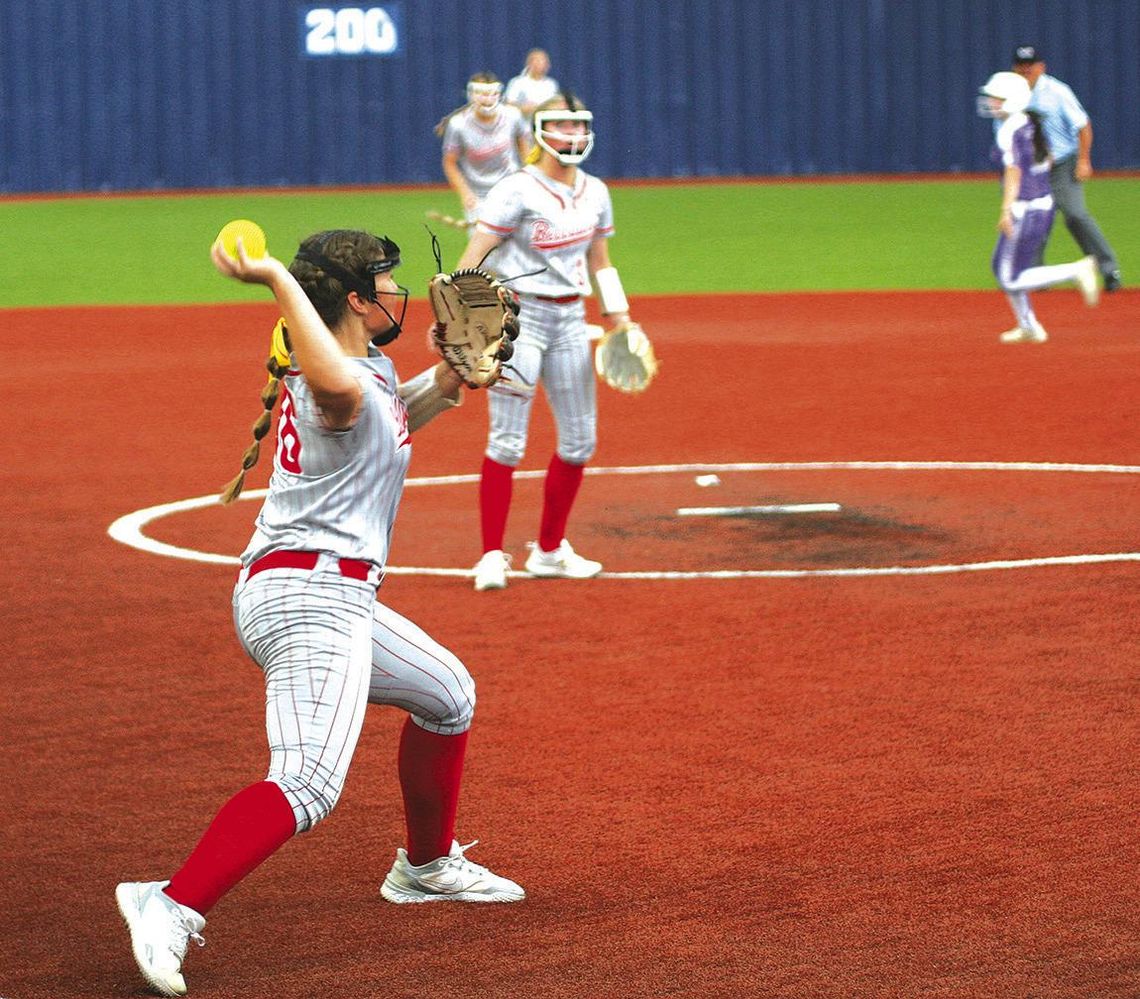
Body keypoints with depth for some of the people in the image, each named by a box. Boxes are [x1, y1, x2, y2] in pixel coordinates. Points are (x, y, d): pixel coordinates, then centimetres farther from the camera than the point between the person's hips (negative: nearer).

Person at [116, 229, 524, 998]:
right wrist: (278, 279, -39)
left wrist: (445, 384, 17)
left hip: (328, 597, 11)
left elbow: (389, 423, 36)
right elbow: (338, 389, -44)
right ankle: (172, 907, -36)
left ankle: (428, 865, 43)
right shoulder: (344, 387, -17)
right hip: (310, 594, -11)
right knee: (308, 785, -26)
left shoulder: (370, 366, 15)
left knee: (447, 693, 29)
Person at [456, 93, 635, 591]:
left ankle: (549, 550, 22)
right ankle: (492, 556, -2)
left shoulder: (595, 192, 8)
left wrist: (619, 318, 14)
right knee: (507, 441, -8)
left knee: (580, 439, 9)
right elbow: (473, 255, -17)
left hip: (570, 320, 7)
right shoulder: (518, 191, -12)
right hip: (520, 315, -7)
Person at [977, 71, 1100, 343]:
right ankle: (1028, 327, 26)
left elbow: (1014, 171, -25)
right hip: (1044, 204, 10)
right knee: (1001, 267, 21)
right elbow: (1047, 159, 20)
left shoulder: (1009, 130, -17)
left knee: (1012, 279, -4)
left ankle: (1077, 270, -11)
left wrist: (1006, 211, -30)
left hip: (1024, 211, -10)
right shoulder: (1031, 124, 10)